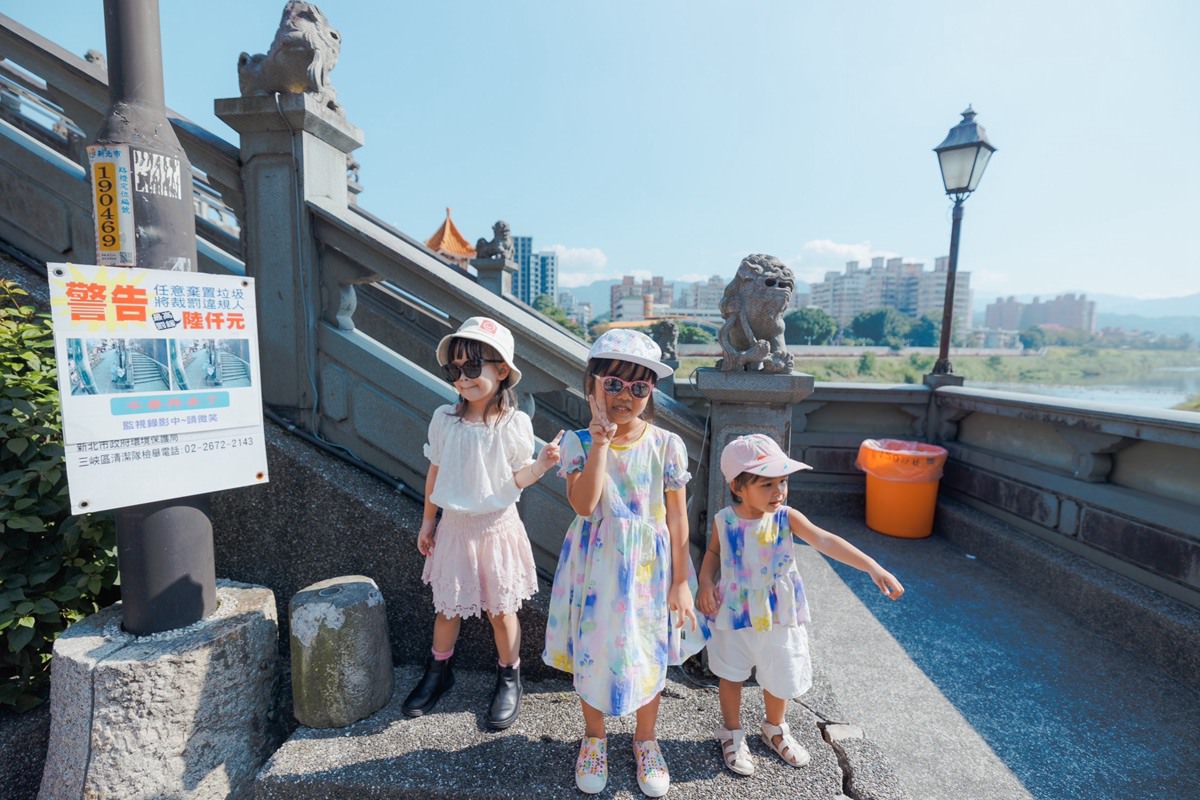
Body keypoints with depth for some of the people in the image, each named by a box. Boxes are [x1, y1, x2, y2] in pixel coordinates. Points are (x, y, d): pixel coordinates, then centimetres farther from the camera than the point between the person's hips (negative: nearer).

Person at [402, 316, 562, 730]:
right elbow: (435, 472, 4)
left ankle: (509, 679, 35)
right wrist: (427, 522, 10)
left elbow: (516, 480, -5)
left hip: (497, 527, -2)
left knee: (501, 610, 12)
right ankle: (439, 671, 44)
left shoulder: (515, 423, -13)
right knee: (447, 606, 18)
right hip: (454, 526, 3)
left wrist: (542, 463, -23)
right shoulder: (444, 419, -7)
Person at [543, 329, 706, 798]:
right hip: (596, 566, 0)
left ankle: (645, 741, 44)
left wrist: (680, 582, -3)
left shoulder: (667, 445, -10)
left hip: (649, 568, 0)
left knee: (648, 656, 16)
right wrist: (601, 439, -28)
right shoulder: (579, 441, -10)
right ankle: (594, 737, 45)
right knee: (592, 651, 16)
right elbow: (583, 504, -25)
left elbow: (677, 518, -4)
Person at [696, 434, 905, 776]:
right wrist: (705, 583, -12)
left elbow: (826, 542, -27)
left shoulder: (786, 518, -17)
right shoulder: (724, 520, -16)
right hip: (733, 613, -1)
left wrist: (872, 567, -37)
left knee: (779, 676, 19)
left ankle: (774, 728, 48)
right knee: (731, 674, 17)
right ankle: (732, 733, 42)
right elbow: (712, 551, 3)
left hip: (778, 614, 1)